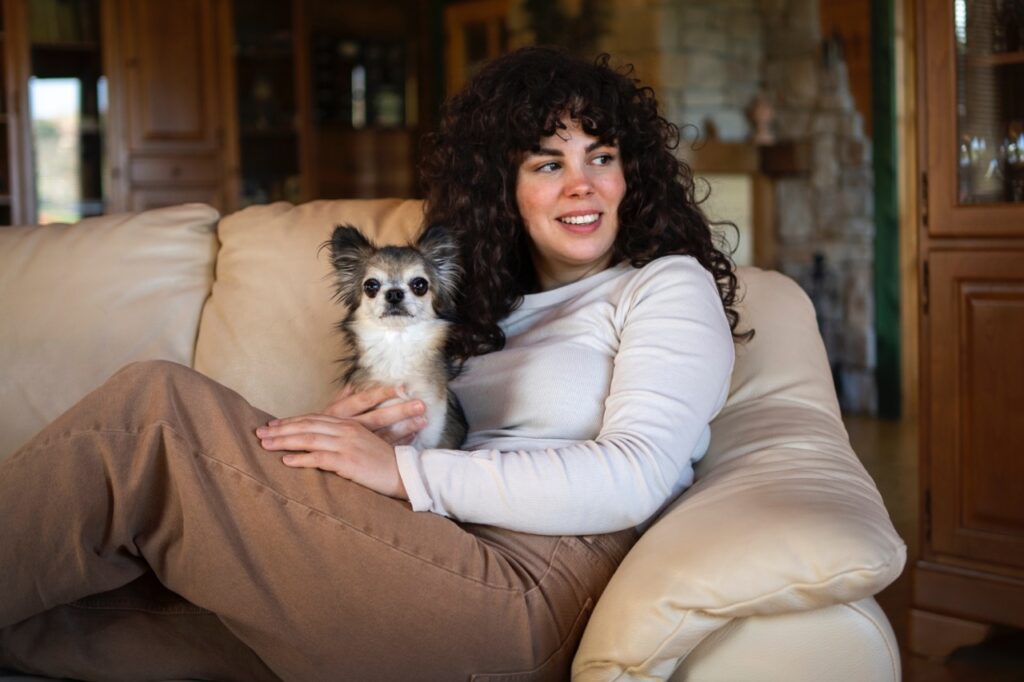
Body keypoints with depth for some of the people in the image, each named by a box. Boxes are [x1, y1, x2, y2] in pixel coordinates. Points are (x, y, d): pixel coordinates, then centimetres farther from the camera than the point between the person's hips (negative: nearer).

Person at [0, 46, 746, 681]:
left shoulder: (669, 285, 5)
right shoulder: (491, 304, 25)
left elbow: (635, 479, -11)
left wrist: (405, 469, -14)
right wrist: (353, 429, -2)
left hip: (527, 599, -6)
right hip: (442, 562, 6)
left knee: (156, 406, -13)